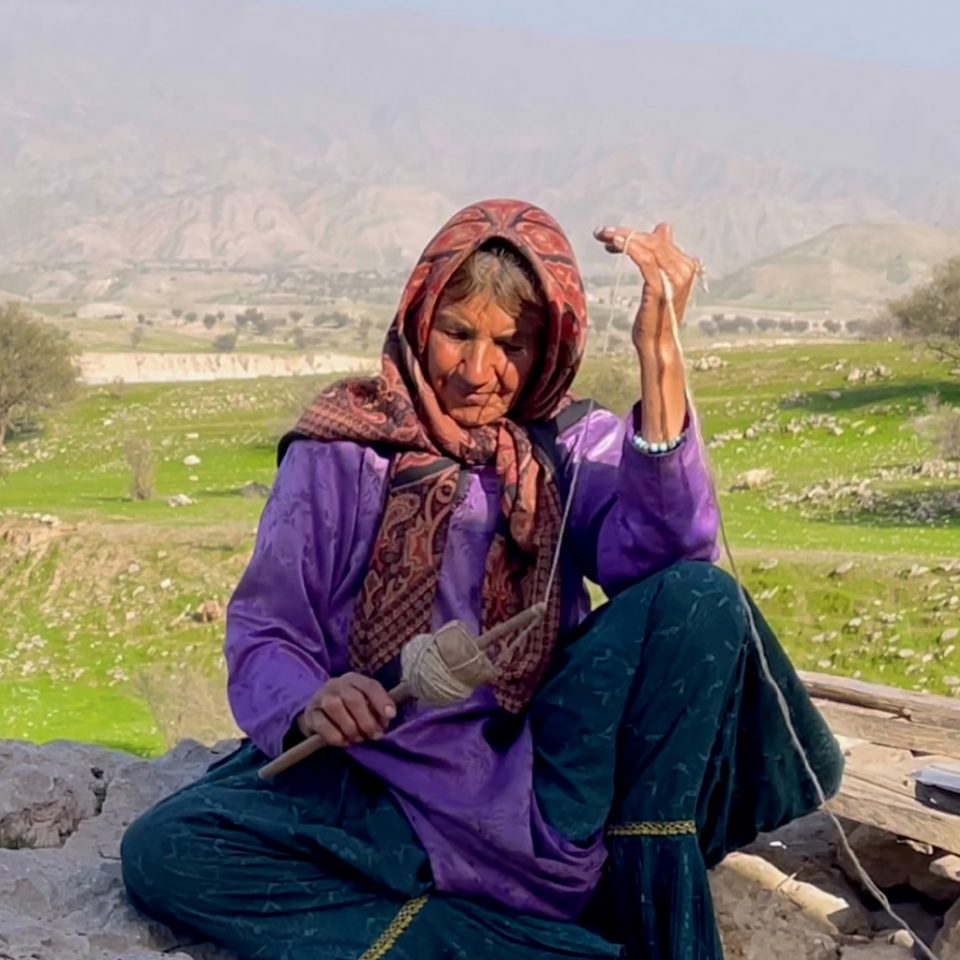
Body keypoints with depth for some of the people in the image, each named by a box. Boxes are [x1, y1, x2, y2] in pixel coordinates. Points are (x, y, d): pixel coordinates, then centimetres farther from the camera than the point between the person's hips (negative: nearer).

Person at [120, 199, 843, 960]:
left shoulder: (576, 445, 7)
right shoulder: (341, 448, 4)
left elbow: (662, 554, -14)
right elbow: (263, 632, 1)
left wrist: (658, 360, -25)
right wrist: (308, 703, -22)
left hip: (549, 787, 0)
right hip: (390, 795, 1)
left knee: (697, 599, -21)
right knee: (162, 853, -27)